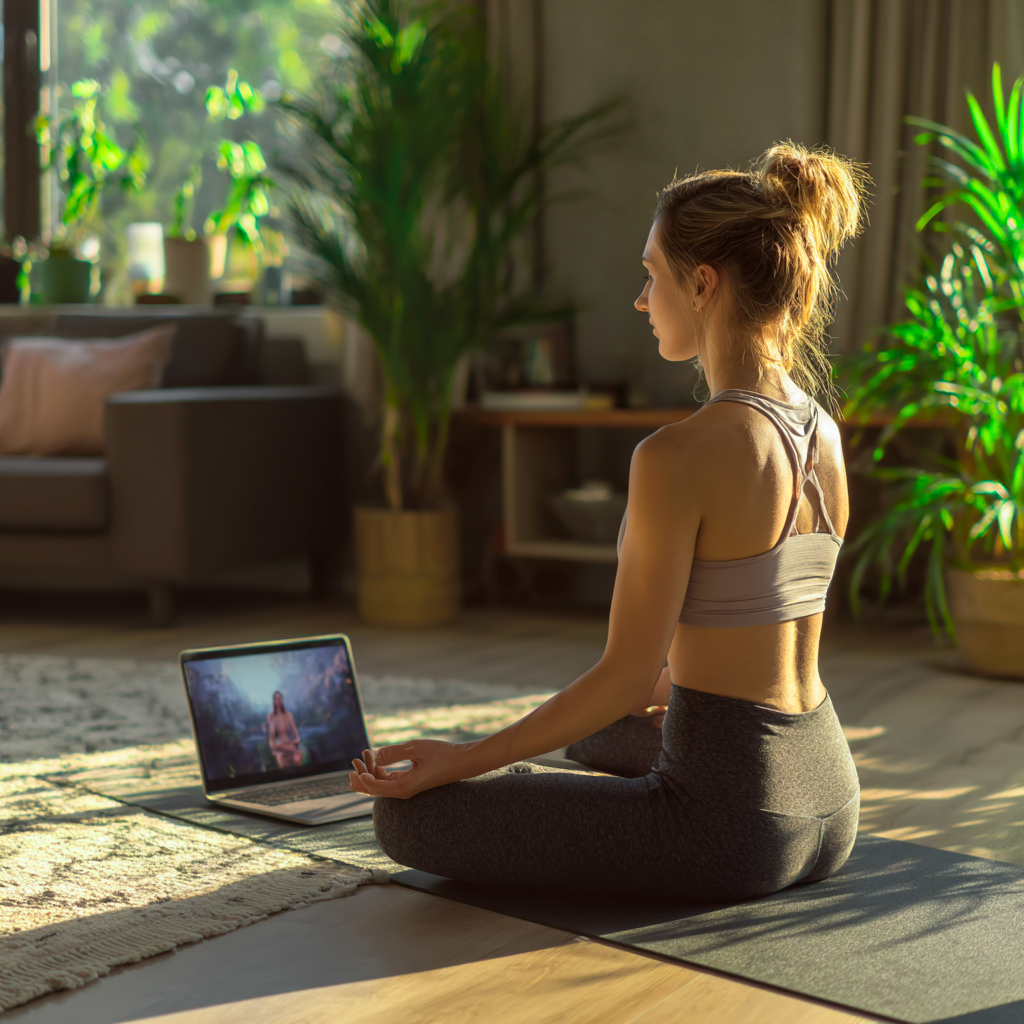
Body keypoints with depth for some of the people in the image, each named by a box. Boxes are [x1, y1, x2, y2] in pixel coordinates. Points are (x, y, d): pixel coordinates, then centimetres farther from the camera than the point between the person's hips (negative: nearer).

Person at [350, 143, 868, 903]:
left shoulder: (678, 459, -22)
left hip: (729, 820, -9)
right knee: (606, 736, 38)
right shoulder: (825, 437, 3)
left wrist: (460, 761, -9)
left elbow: (625, 675, -18)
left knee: (409, 816, 1)